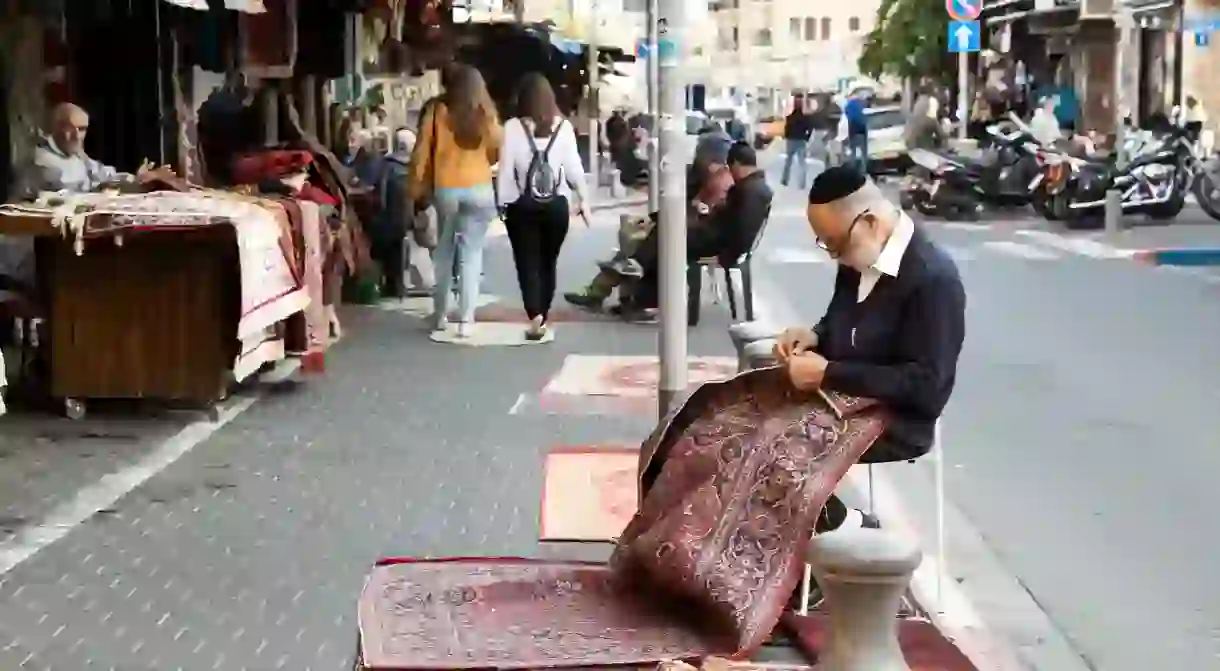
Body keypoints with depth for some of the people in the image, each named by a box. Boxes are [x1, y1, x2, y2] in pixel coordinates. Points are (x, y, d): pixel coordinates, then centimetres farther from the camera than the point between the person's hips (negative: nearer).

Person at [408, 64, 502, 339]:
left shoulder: (437, 111, -2)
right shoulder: (487, 114, -2)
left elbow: (421, 152, -3)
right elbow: (496, 151, 3)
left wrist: (417, 187, 5)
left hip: (445, 189, 1)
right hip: (479, 189, -1)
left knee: (444, 251, 16)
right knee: (472, 254, 2)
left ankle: (440, 315, 21)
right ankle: (466, 320, -4)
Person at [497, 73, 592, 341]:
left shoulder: (512, 127, -7)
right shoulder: (564, 126, -1)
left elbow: (505, 168, -6)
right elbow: (574, 167, 2)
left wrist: (503, 203, 2)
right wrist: (584, 200, 12)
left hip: (522, 206, -2)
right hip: (556, 205, 2)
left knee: (528, 263, 1)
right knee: (547, 263, 15)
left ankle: (535, 317, -16)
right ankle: (543, 318, 21)